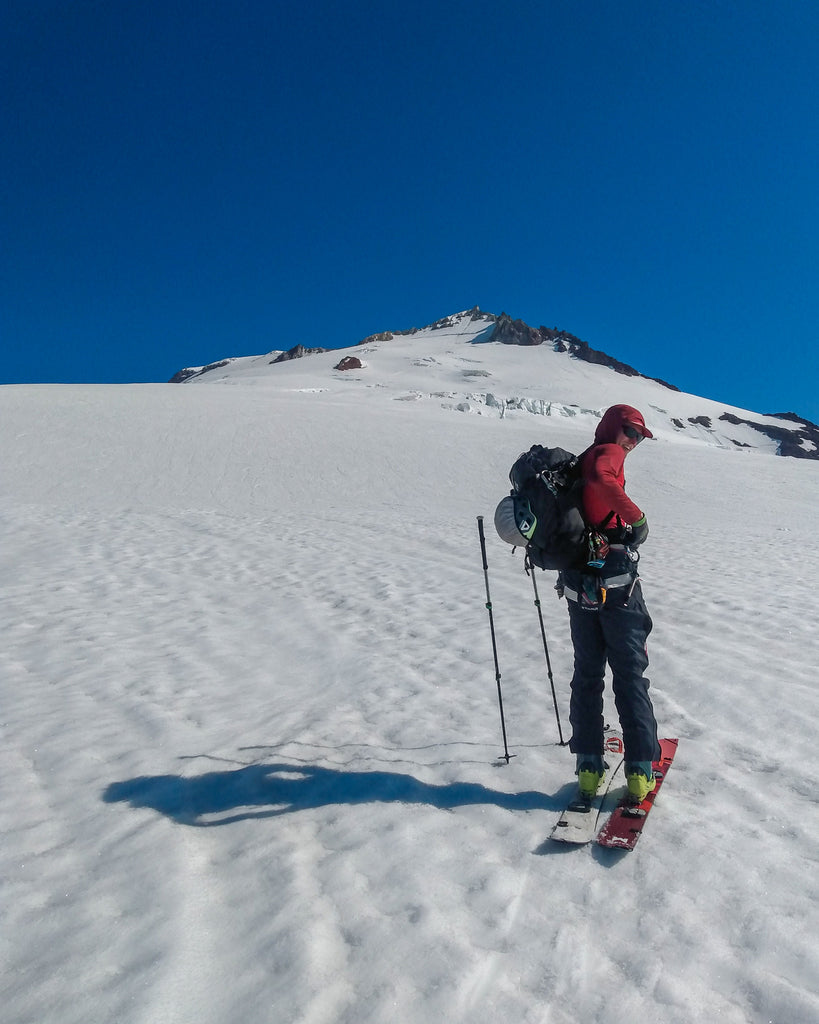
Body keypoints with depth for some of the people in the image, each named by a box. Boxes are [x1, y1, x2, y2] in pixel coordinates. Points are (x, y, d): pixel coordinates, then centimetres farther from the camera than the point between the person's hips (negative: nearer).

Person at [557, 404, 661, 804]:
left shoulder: (577, 462, 17)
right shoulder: (608, 453, -6)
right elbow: (601, 480, -30)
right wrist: (637, 517, -20)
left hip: (579, 586, 7)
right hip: (617, 585, -7)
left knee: (587, 675, 13)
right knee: (630, 677, 4)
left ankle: (589, 768, 16)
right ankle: (640, 772, 10)